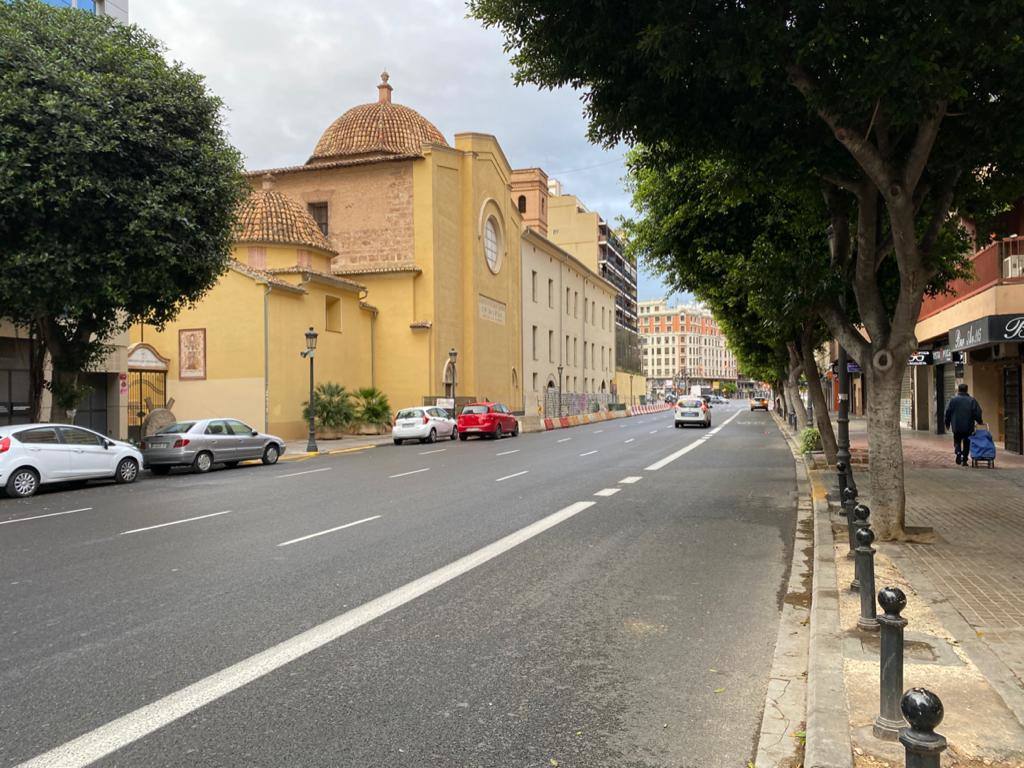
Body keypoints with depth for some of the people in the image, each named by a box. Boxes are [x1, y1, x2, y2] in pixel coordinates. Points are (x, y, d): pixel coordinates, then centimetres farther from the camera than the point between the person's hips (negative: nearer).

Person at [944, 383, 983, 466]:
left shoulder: (953, 400, -2)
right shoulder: (972, 400, 0)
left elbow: (948, 412, -1)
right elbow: (978, 412, -3)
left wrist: (947, 424, 10)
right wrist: (979, 421, 12)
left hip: (956, 427, -1)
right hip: (968, 427, 1)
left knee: (957, 441, 13)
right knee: (966, 444, 11)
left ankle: (958, 452, -15)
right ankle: (964, 460, 10)